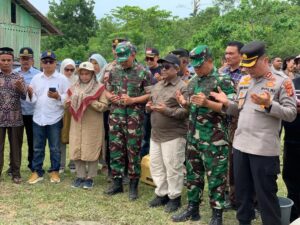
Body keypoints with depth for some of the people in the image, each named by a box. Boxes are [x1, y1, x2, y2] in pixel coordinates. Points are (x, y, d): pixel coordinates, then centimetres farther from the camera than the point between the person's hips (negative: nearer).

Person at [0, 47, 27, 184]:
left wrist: (21, 88, -16)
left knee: (16, 146, 7)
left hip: (15, 118, 1)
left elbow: (25, 97, 3)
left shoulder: (19, 77, 7)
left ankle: (16, 173, 18)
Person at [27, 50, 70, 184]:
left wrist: (58, 97, -22)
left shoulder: (62, 79, -2)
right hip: (38, 118, 3)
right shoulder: (36, 78, 8)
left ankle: (54, 171, 20)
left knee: (55, 148, 7)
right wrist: (30, 94, -13)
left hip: (55, 119, -3)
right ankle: (37, 172, 20)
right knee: (37, 147, 10)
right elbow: (32, 99, 8)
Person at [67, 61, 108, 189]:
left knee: (91, 151, 0)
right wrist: (75, 101, -8)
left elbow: (104, 106, -8)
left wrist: (90, 102, -17)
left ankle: (90, 178, 11)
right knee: (76, 151, 5)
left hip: (93, 126, -4)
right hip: (77, 124, 4)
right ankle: (80, 176, 18)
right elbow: (68, 104, 12)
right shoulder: (74, 88, 12)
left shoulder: (99, 88, -3)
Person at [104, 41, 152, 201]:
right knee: (115, 149, 8)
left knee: (133, 151, 2)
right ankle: (117, 182, 21)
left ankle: (133, 185, 14)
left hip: (134, 116, -4)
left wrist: (133, 100, -17)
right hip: (116, 114, 5)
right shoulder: (114, 71, 9)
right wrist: (110, 97, -5)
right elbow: (108, 90, 18)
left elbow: (150, 95, -7)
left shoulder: (143, 72, -5)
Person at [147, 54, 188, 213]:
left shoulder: (182, 87, -10)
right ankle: (161, 194, 27)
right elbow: (151, 102, 25)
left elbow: (186, 111, -17)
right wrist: (149, 107, 2)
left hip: (173, 135, -8)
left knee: (172, 167, -1)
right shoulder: (157, 86, 15)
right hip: (155, 134, 8)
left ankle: (174, 197, 15)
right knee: (156, 165, 13)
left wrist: (167, 110, -23)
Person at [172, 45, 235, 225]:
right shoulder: (193, 81, 12)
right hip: (193, 136, 7)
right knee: (193, 173, 15)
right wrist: (184, 103, -1)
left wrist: (207, 103, -25)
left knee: (216, 177, 1)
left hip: (215, 139, -7)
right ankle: (193, 208, 29)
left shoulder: (223, 81, -10)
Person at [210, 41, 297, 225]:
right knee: (242, 190, 19)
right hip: (240, 145, 6)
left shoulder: (282, 82, -7)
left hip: (264, 148, -6)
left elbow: (291, 114, -12)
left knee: (265, 194, 3)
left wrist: (269, 105, -26)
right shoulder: (243, 81, 11)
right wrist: (227, 103, -1)